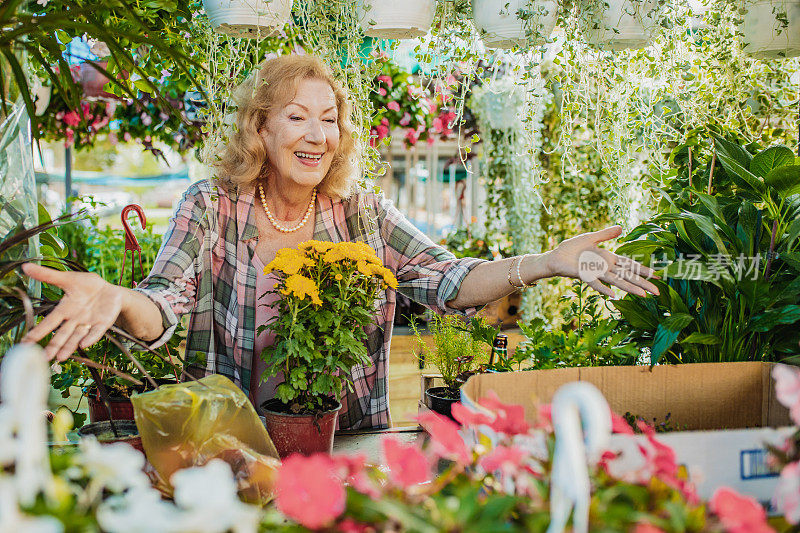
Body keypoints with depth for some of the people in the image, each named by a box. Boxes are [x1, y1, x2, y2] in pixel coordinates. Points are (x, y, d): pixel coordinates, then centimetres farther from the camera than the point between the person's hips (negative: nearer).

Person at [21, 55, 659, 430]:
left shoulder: (365, 213, 3)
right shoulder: (212, 207, -4)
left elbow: (449, 281, -4)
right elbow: (163, 308, -15)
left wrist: (546, 263, -20)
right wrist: (116, 299, -39)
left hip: (352, 444, 2)